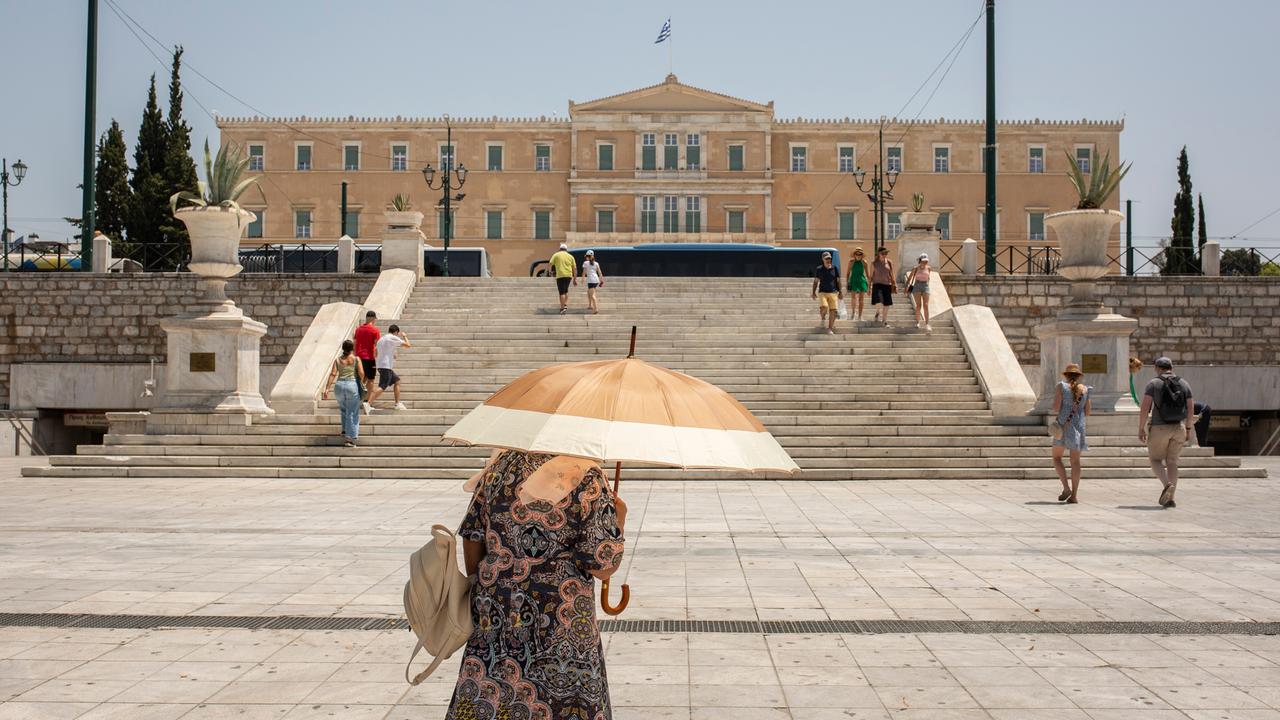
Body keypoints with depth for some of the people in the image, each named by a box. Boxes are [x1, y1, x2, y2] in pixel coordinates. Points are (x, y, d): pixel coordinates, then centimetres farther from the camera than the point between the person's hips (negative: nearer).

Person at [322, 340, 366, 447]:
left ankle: (345, 430, 26)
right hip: (352, 385, -3)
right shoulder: (356, 359, 1)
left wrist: (327, 388, -5)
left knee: (344, 409, 28)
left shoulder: (338, 360, 8)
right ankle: (350, 438, 1)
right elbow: (361, 373, -9)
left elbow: (333, 374, -2)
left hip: (339, 385, 3)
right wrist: (361, 382, 11)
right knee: (352, 413, 3)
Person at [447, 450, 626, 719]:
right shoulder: (587, 478, -13)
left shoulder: (501, 464, 1)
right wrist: (619, 516, 4)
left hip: (493, 614, 4)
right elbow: (603, 567, -12)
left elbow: (473, 536, 7)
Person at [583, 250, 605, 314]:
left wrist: (583, 279, 6)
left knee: (592, 295, -11)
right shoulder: (596, 263, 14)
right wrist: (602, 280, 10)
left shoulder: (585, 263, 2)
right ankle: (590, 305, 31)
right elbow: (600, 272, 9)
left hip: (590, 280, -6)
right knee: (589, 291, 28)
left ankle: (596, 308, -25)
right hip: (596, 280, 6)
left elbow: (584, 272, -3)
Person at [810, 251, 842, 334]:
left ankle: (830, 329, 5)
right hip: (822, 292, -1)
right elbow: (816, 281, 8)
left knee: (833, 311, -5)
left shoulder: (835, 268, 5)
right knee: (823, 307, -24)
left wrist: (840, 292, 6)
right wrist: (813, 292, 2)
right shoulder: (819, 269, 2)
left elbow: (838, 281, 9)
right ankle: (822, 318, 9)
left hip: (833, 292, 1)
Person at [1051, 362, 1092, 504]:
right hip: (1079, 426, 3)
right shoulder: (1085, 389, 6)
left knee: (1057, 457, 9)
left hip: (1064, 425, -3)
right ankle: (1074, 495, 1)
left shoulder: (1062, 386, -4)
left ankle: (1066, 488, -7)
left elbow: (1056, 407, -11)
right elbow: (1087, 412, 8)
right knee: (1075, 460, 5)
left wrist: (1056, 413, 11)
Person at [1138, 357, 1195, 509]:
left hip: (1159, 428, -3)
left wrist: (1140, 429, -6)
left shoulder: (1153, 383, -5)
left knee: (1155, 459, 10)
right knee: (1172, 462, 11)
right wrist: (1188, 428, 16)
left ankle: (1167, 485, -18)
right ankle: (1170, 499, 2)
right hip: (1179, 428, 3)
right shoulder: (1184, 384, 7)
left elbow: (1145, 407, -11)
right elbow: (1191, 408, 6)